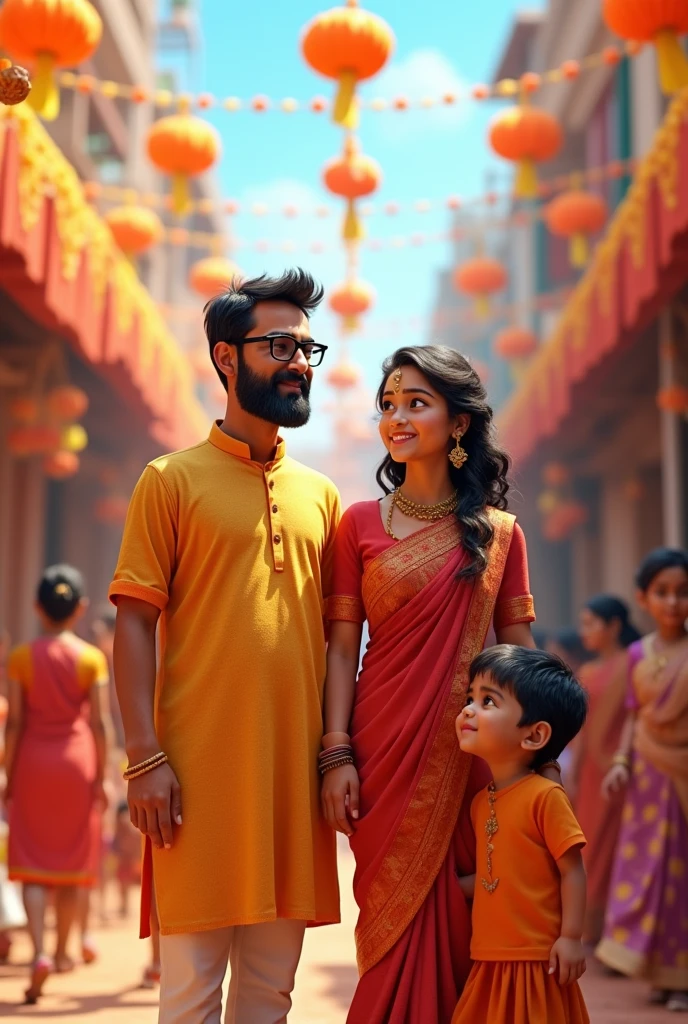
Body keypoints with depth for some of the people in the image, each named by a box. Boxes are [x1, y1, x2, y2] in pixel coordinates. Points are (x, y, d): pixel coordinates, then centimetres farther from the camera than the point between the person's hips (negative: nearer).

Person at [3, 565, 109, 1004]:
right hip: (78, 762, 0)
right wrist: (101, 778, 3)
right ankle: (63, 951, 21)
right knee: (71, 862, 11)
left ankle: (39, 951, -17)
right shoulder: (92, 658, -3)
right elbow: (99, 723, -5)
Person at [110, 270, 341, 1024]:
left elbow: (335, 637, 16)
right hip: (200, 767, -4)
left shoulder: (321, 495, 15)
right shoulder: (172, 480, 1)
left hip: (295, 766, 4)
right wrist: (145, 757, -12)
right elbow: (135, 624, -4)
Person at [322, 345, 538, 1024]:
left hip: (473, 755, 1)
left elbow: (518, 649, 8)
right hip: (387, 750, -1)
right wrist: (337, 755, -7)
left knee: (464, 927, 5)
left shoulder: (499, 531, 7)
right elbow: (341, 646, 1)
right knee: (398, 919, 4)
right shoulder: (360, 524, 5)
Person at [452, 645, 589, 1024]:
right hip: (489, 961, 7)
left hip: (536, 963, -7)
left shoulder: (544, 796, -13)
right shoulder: (481, 801, 9)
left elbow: (571, 870, -12)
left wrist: (571, 937, -14)